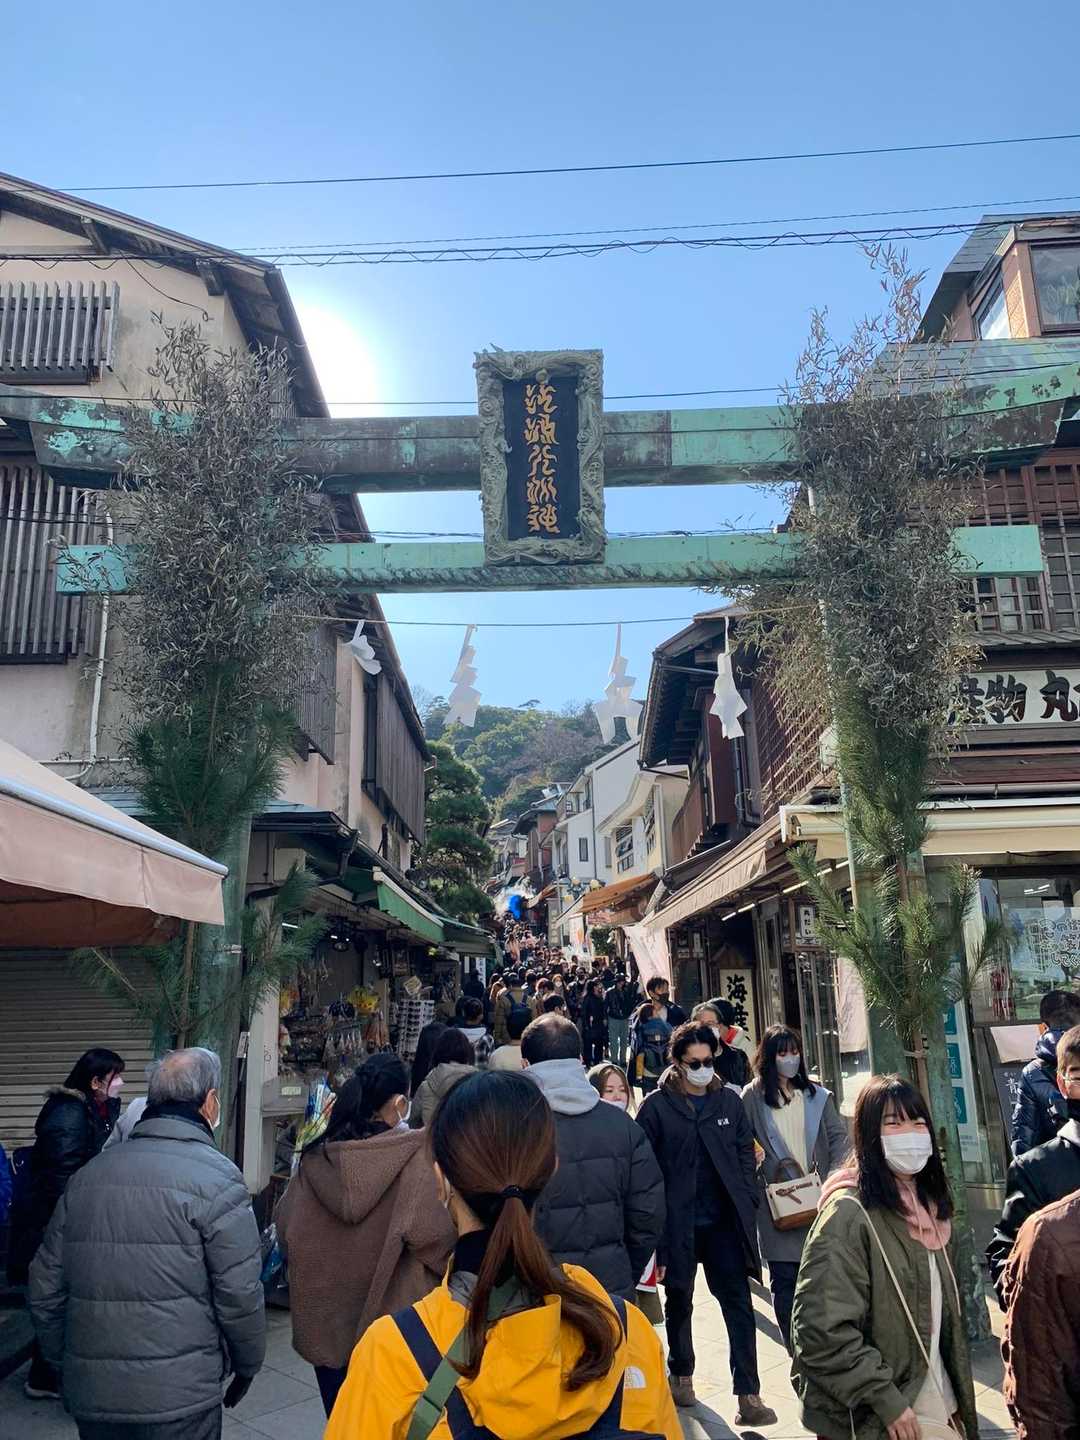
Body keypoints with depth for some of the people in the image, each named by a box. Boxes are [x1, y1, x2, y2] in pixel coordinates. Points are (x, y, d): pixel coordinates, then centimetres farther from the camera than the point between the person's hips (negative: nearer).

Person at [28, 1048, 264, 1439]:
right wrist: (247, 1365, 4)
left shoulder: (86, 1174, 5)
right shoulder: (214, 1177, -13)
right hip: (177, 1398, -5)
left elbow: (45, 1288, 10)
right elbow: (239, 1292, -13)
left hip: (90, 1395, 5)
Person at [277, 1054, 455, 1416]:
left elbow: (284, 1229, 3)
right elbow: (431, 1231, -24)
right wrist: (454, 1268, -3)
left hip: (326, 1324, 4)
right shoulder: (414, 1154, -18)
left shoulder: (316, 1158, -5)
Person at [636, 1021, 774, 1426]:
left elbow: (745, 1153, 6)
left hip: (724, 1220, 2)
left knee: (738, 1304, -1)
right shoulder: (657, 1105, -9)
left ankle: (748, 1395, 6)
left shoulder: (729, 1100, 2)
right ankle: (681, 1374, 37)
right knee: (679, 1301, 16)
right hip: (677, 1221, -1)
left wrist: (747, 1202, -2)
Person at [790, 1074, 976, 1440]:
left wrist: (956, 1397, 12)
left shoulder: (927, 1209, 4)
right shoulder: (848, 1214, -22)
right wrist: (886, 1400, -21)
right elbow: (821, 1327, -25)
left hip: (937, 1406, 7)